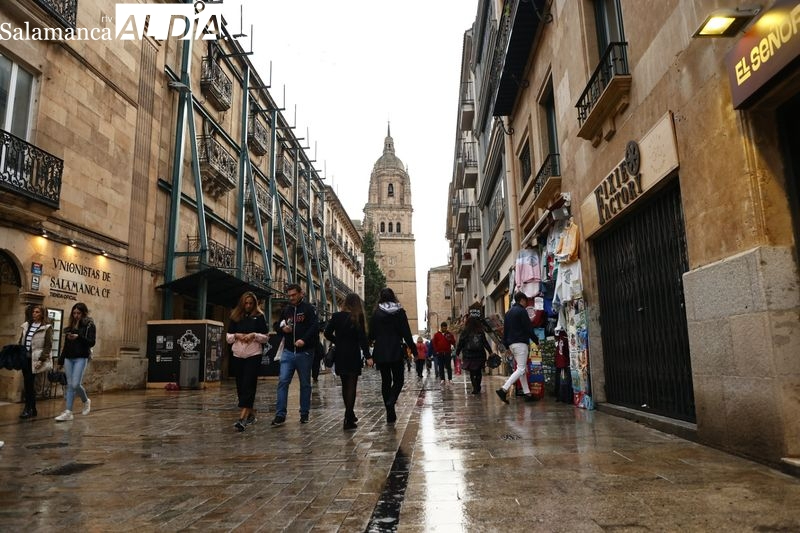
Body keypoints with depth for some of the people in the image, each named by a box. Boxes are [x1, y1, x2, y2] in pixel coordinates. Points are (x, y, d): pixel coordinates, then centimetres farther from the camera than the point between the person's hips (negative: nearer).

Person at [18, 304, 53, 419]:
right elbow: (21, 342, 18)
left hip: (35, 359, -6)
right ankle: (31, 408, 16)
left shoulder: (47, 328, -5)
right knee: (27, 384, 8)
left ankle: (30, 409, 1)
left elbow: (48, 346, -9)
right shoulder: (26, 325, 14)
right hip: (24, 358, 6)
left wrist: (41, 360, -15)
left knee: (29, 384, -7)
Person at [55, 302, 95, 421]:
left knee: (76, 384, -12)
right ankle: (68, 412, 5)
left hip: (81, 358, -5)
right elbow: (66, 344, 18)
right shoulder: (70, 326, 15)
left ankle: (86, 401, 16)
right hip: (68, 358, 5)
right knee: (70, 385, 4)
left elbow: (92, 342, -10)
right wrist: (61, 360, 17)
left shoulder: (89, 325, -1)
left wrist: (78, 337, -24)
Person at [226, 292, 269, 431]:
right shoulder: (235, 317, 10)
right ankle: (251, 413, 22)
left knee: (248, 385, -12)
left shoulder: (259, 317, 2)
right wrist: (236, 335, -8)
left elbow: (266, 337, 3)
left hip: (254, 356, -4)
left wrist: (254, 335, -14)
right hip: (238, 356, 4)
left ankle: (243, 418, -19)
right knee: (240, 386, 8)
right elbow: (228, 337, 12)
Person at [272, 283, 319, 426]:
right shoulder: (285, 310, 13)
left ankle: (304, 414, 18)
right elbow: (279, 327, 22)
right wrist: (283, 328, -2)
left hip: (304, 352, -4)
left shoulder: (309, 308, -4)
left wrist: (304, 340, -28)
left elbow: (315, 327, -14)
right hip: (288, 351, 4)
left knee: (305, 384, 7)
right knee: (283, 381, -6)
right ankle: (280, 414, -3)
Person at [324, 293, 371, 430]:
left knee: (345, 385, 17)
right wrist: (367, 356, -13)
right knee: (351, 386, -1)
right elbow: (362, 338, -13)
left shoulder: (336, 316, 2)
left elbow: (327, 333, 0)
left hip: (339, 356, 4)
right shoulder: (358, 317, -8)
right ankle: (348, 420, -6)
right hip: (353, 356, -4)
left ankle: (350, 415, 30)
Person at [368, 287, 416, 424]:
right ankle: (391, 401, -17)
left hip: (380, 352, 1)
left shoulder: (376, 313, 0)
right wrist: (414, 350, 2)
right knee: (398, 379, 11)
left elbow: (371, 335, 1)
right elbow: (407, 333, -4)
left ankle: (390, 414, 9)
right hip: (396, 351, -1)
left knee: (385, 381, 9)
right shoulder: (399, 312, -2)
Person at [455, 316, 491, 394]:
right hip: (480, 355, 2)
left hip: (469, 356, -2)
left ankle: (475, 388, -5)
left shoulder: (465, 333, -2)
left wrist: (457, 354, 4)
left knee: (472, 373, 4)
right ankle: (478, 388, 15)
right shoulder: (481, 332, 3)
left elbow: (460, 344, -1)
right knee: (478, 372, 14)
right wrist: (490, 352, 9)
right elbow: (486, 343, 4)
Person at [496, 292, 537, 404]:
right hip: (521, 343, -9)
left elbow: (505, 330, 18)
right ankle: (503, 389, -22)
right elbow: (528, 328, -11)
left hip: (511, 343, 9)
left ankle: (527, 393, 12)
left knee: (522, 368, 13)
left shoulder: (508, 312, 17)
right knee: (521, 369, -10)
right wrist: (537, 341, -1)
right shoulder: (522, 311, -8)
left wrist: (506, 346, 20)